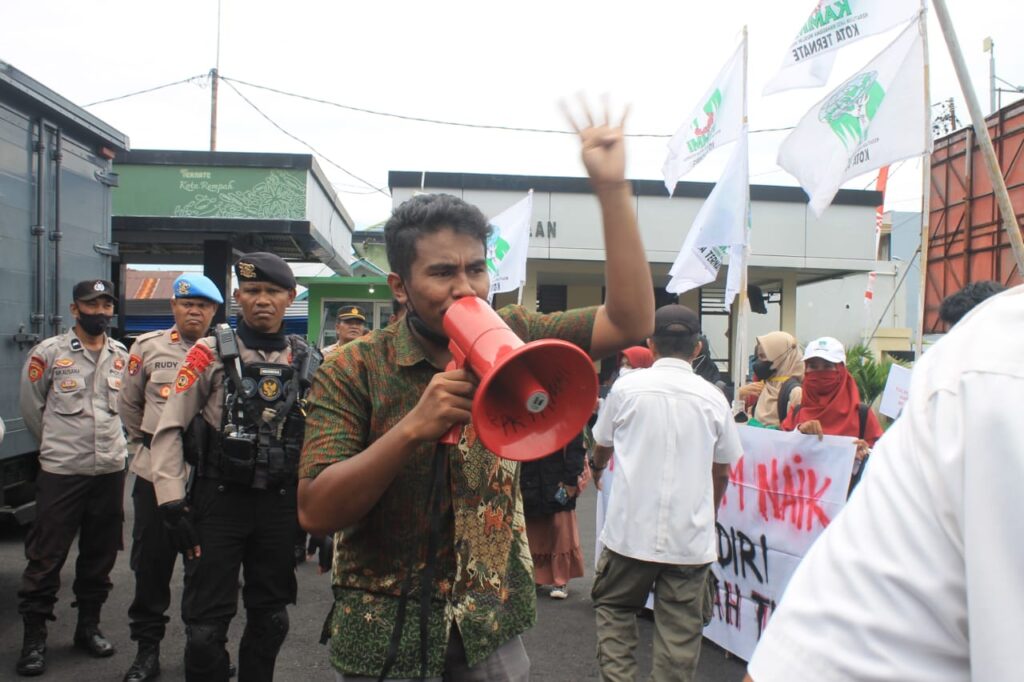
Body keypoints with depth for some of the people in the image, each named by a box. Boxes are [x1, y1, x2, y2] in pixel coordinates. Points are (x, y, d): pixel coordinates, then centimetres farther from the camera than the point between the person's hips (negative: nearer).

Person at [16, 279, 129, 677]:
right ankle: (34, 636, 15)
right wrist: (57, 446, 11)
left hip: (111, 470, 4)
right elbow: (30, 407, 4)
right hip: (60, 472, -4)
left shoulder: (123, 357, 7)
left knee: (100, 554, 12)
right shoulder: (49, 353, -5)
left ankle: (88, 626, 27)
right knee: (46, 557, 2)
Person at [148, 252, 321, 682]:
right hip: (218, 500, -3)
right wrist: (172, 504, -12)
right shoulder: (210, 353, -5)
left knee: (271, 618, 15)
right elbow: (170, 428, -6)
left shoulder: (309, 362, 4)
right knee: (206, 624, 3)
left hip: (281, 504, 3)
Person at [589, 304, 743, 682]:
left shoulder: (627, 386, -2)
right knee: (680, 629, 8)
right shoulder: (713, 398, 1)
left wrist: (596, 468, 37)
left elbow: (602, 445, 14)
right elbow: (721, 471, 11)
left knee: (613, 606, 18)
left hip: (631, 529, -1)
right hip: (691, 536, 1)